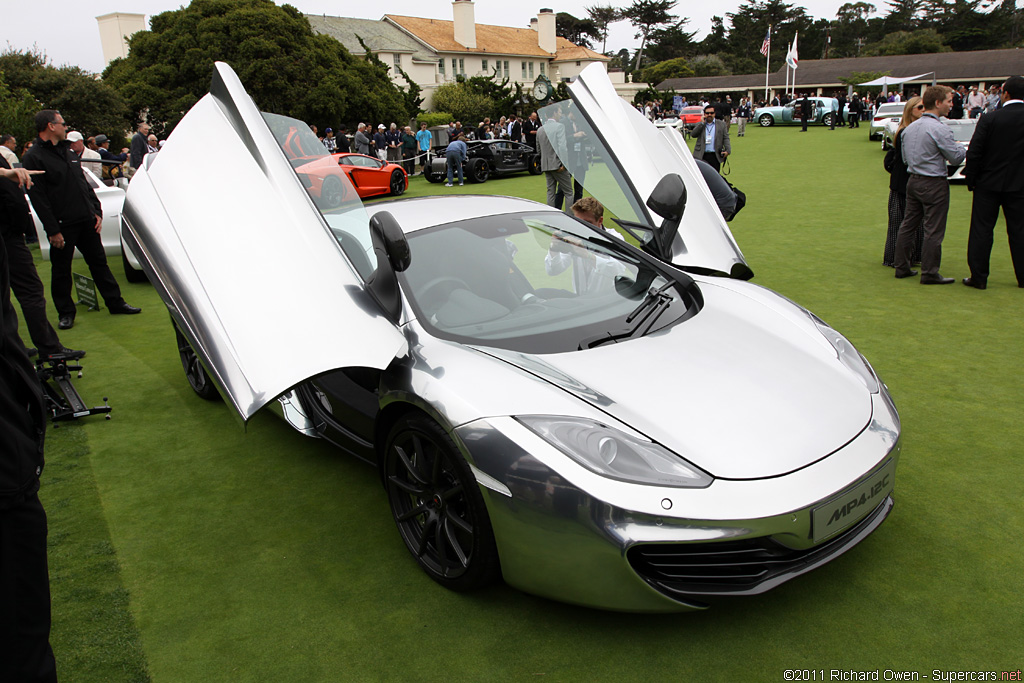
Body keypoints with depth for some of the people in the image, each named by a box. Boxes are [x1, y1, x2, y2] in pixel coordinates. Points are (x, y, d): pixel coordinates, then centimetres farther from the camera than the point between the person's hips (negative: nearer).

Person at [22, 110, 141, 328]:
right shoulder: (34, 158, -9)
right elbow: (38, 197, -13)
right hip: (62, 226, -7)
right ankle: (65, 313, 15)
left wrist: (97, 211, 9)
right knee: (61, 271, 5)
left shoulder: (69, 153, 16)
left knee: (99, 262, 11)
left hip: (86, 221, 7)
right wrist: (52, 230, -17)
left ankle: (115, 302, 19)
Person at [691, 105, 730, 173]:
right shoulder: (700, 125, 13)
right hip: (701, 156, 0)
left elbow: (725, 138, 6)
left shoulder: (721, 125, 11)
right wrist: (702, 123, -6)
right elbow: (693, 134, -4)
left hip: (715, 157, 0)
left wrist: (728, 150, -9)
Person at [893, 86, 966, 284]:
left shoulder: (909, 128, 7)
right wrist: (965, 149, 8)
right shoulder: (939, 129, -16)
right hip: (934, 185, -8)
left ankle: (902, 267, 19)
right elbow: (956, 157, -12)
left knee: (908, 225, 13)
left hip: (913, 180, 8)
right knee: (933, 230, -1)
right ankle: (929, 273, 3)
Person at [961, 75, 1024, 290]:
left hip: (989, 183, -3)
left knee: (981, 230, 4)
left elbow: (974, 153, -12)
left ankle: (978, 277, 5)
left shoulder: (990, 118, -11)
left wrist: (970, 179, -2)